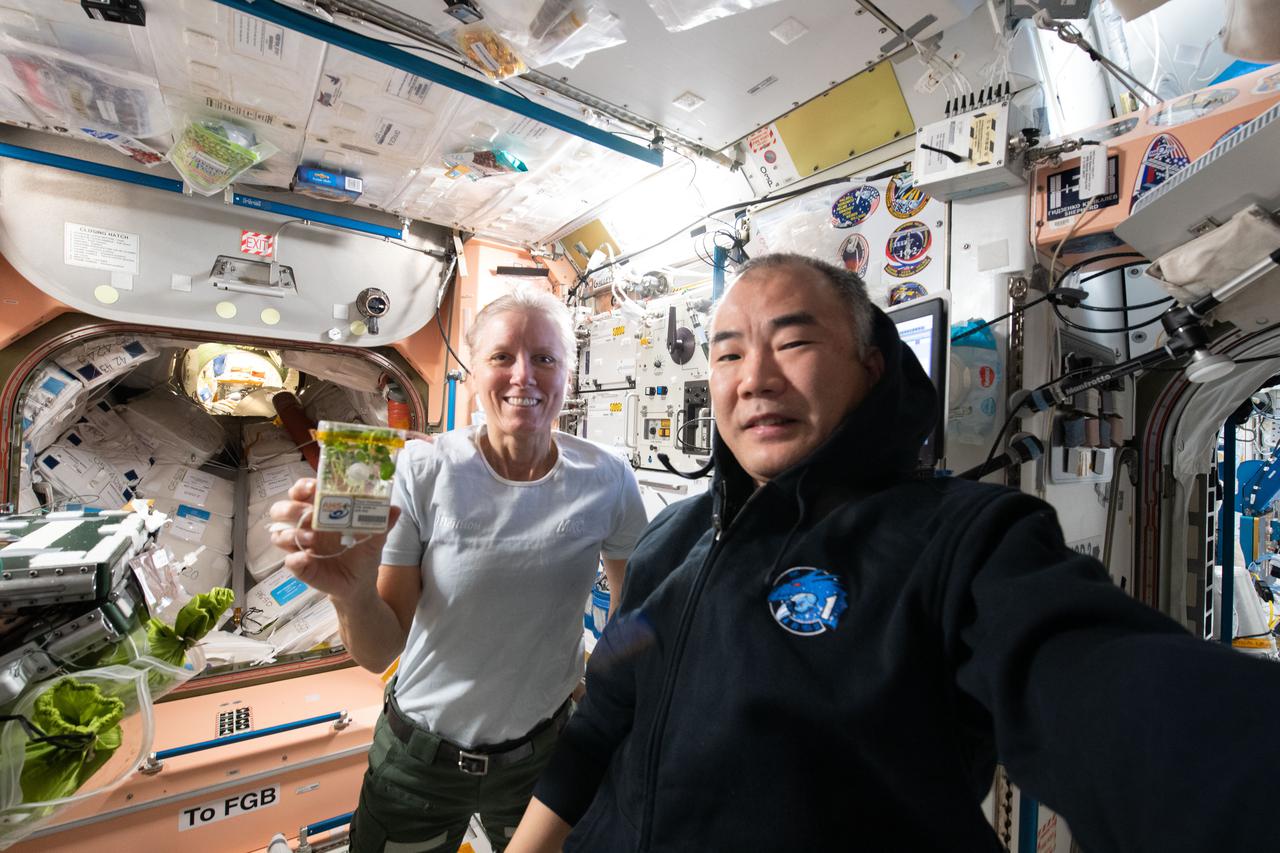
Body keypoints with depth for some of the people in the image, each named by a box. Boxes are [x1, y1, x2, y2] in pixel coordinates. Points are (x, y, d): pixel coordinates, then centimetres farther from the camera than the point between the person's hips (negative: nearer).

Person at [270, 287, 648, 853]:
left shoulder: (608, 482, -15)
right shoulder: (423, 471, -19)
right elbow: (381, 653, -16)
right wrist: (353, 594, -34)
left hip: (540, 752, 2)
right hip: (420, 754, -1)